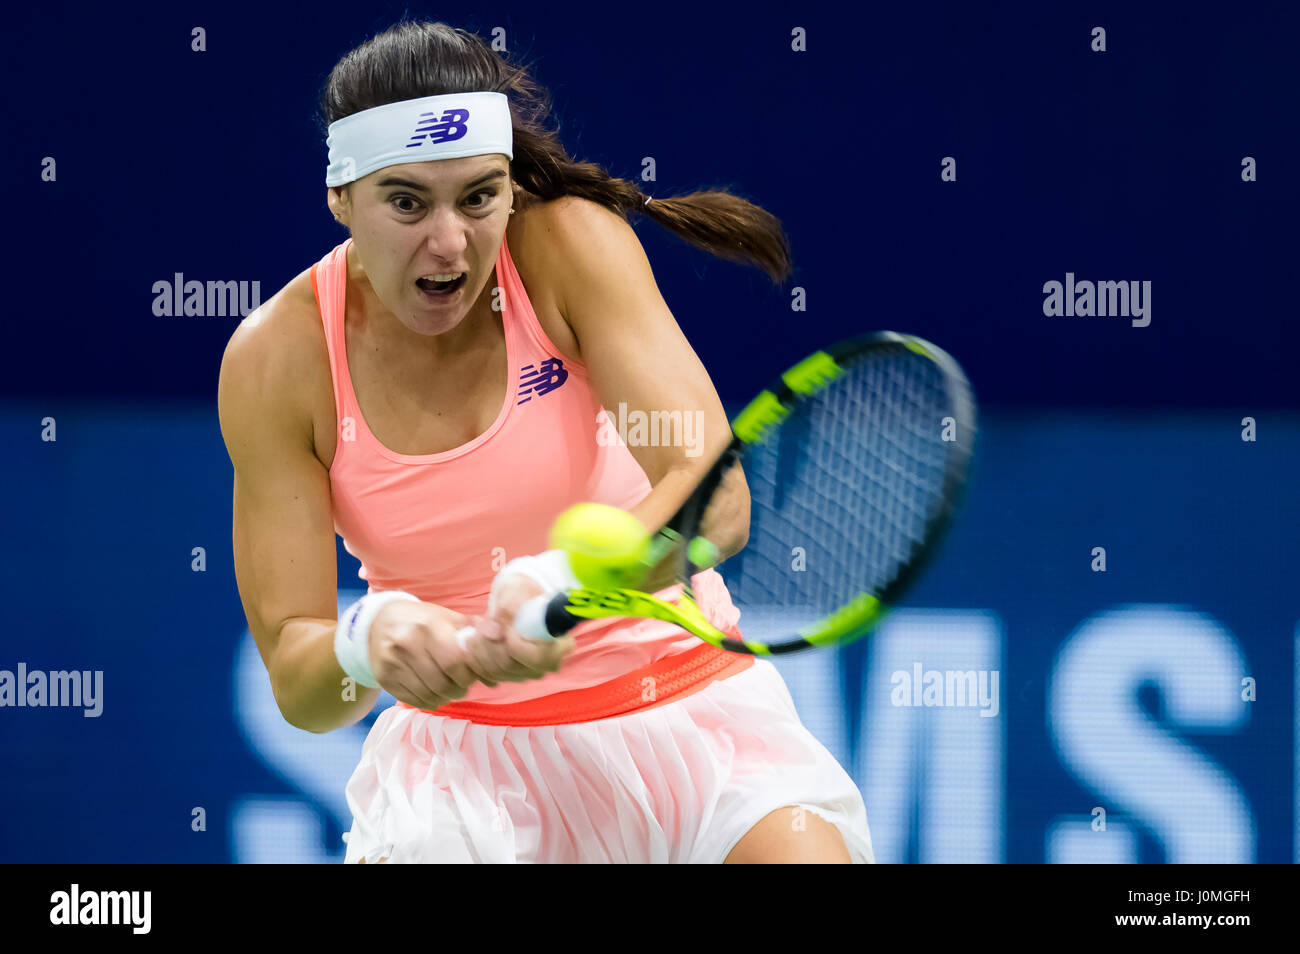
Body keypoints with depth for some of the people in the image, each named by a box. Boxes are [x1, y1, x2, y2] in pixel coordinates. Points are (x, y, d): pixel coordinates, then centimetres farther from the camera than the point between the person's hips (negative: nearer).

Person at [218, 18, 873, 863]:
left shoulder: (569, 242, -13)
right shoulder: (274, 361, -11)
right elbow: (295, 680, -12)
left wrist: (565, 585, -44)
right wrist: (367, 644, -35)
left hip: (690, 713, -2)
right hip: (467, 750, 2)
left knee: (802, 847, -26)